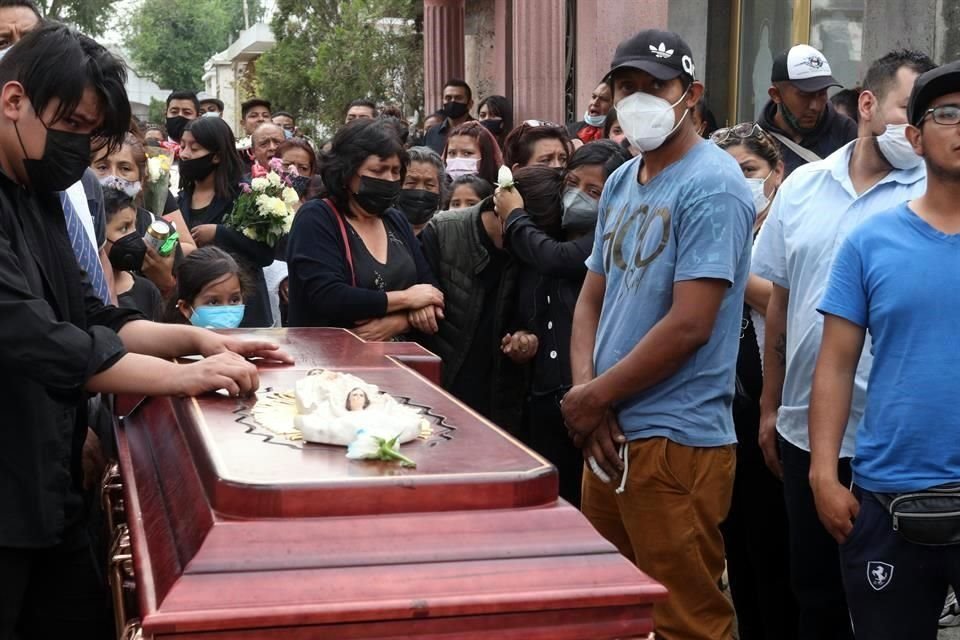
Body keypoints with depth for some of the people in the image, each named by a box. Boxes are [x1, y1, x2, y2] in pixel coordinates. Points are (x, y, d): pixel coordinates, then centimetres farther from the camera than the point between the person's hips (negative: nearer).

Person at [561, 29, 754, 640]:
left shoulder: (712, 186, -14)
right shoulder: (621, 182, 12)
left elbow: (689, 325, -20)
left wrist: (593, 397, -11)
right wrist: (585, 392, -3)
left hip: (675, 440, -8)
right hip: (609, 432, 8)